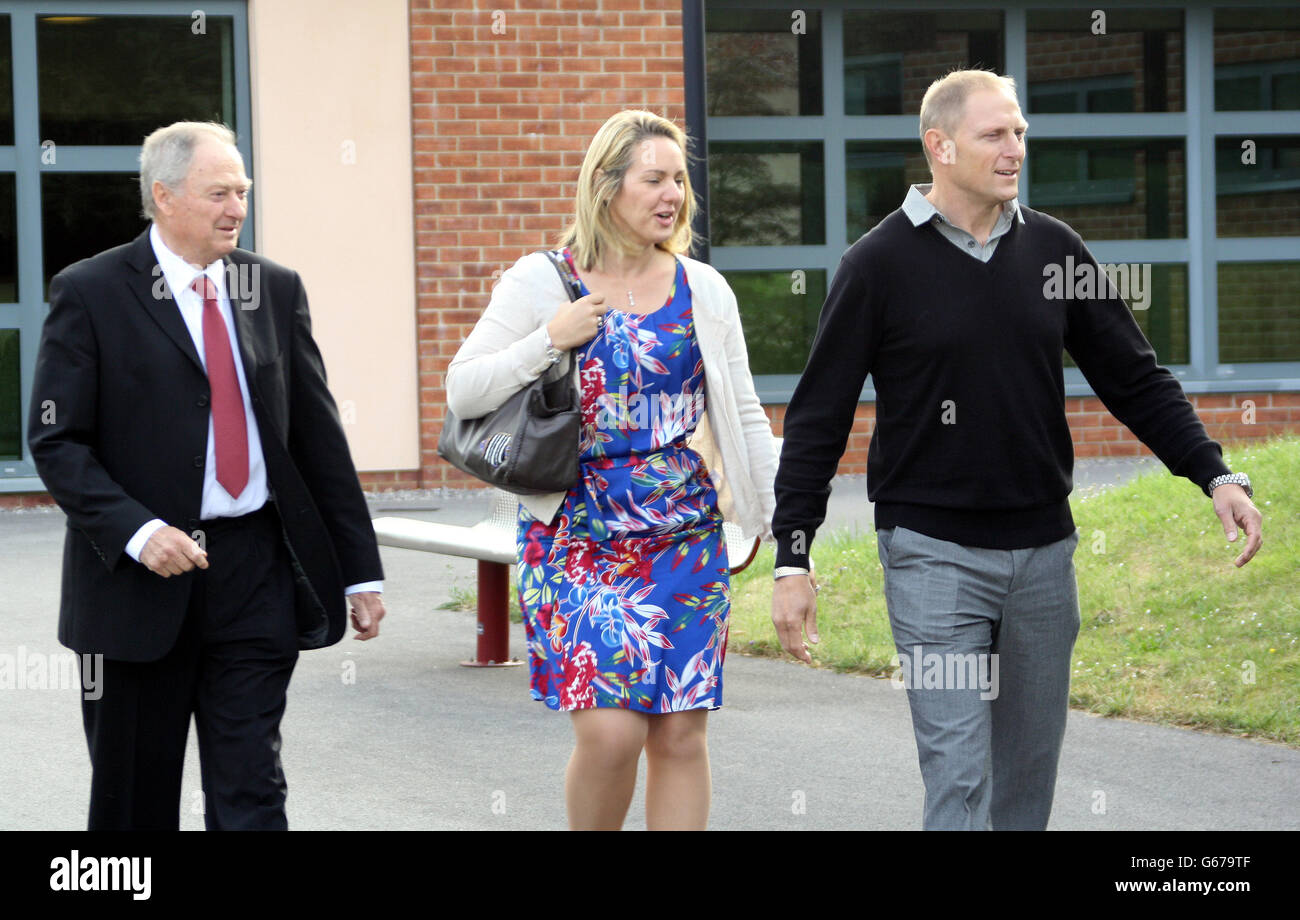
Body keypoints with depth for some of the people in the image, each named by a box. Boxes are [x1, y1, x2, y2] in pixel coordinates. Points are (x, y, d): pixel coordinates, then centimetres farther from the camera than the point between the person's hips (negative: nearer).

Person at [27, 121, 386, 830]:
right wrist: (136, 531, -21)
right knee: (134, 799, 7)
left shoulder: (275, 289, 9)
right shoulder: (90, 293, -4)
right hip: (139, 579, -3)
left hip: (258, 572, 3)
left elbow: (318, 435, 11)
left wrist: (361, 570, 9)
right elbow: (56, 442, -7)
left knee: (251, 795, -1)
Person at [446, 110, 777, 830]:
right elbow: (462, 393, -4)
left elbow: (742, 416, 13)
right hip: (575, 536, -3)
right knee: (609, 729, -14)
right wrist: (551, 339, -14)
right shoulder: (542, 282, 0)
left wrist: (779, 519, 9)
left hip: (685, 535, 3)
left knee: (680, 734, 0)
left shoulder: (703, 290, 8)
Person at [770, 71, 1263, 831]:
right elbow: (819, 420, -3)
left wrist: (1215, 474, -3)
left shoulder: (1053, 249, 5)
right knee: (958, 773, -10)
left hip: (1042, 548, 4)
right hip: (933, 553, -4)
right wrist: (792, 560, -7)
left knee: (1030, 768, 10)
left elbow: (1136, 381, 10)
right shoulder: (879, 264, -6)